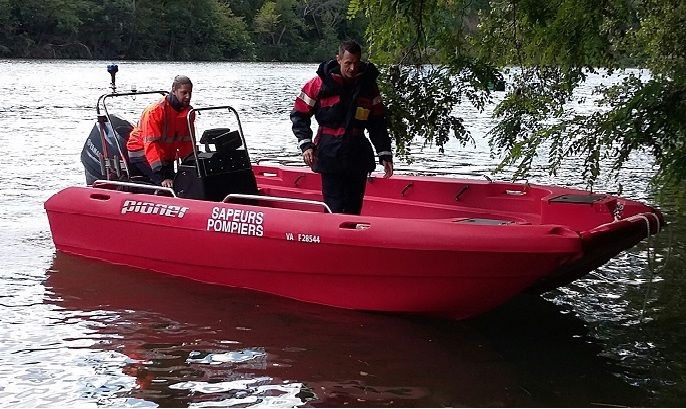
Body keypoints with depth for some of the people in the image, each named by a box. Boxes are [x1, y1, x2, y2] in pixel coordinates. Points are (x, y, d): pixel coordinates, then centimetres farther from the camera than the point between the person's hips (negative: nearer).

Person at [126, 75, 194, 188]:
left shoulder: (188, 112, -4)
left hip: (166, 156, 7)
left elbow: (187, 141, 5)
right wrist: (162, 177, -36)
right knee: (166, 185, -25)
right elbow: (151, 144, -30)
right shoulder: (155, 111, -26)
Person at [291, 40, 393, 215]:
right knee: (335, 209, -10)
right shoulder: (321, 82, -4)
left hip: (358, 156, 4)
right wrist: (306, 144, -9)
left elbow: (378, 123, 12)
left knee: (354, 210, 7)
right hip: (330, 156, -3)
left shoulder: (368, 85, 6)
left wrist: (385, 154, 6)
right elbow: (299, 114, 2)